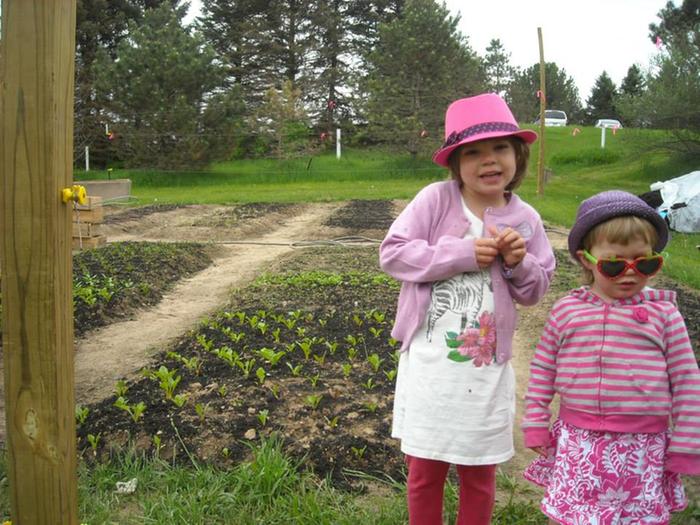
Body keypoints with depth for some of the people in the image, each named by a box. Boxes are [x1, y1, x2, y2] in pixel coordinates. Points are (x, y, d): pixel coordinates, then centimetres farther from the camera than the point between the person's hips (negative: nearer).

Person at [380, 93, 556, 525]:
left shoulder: (525, 219, 0)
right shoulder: (435, 199, -9)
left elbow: (535, 290, 7)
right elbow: (392, 253, -13)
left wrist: (519, 263, -14)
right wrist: (462, 255, -19)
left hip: (487, 366, 2)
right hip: (429, 362, -2)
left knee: (480, 473, 17)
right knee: (425, 469, 13)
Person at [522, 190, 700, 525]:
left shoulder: (663, 313, -3)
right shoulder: (567, 310, 0)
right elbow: (542, 370, 7)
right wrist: (536, 426, 6)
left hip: (642, 448, -1)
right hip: (577, 444, 1)